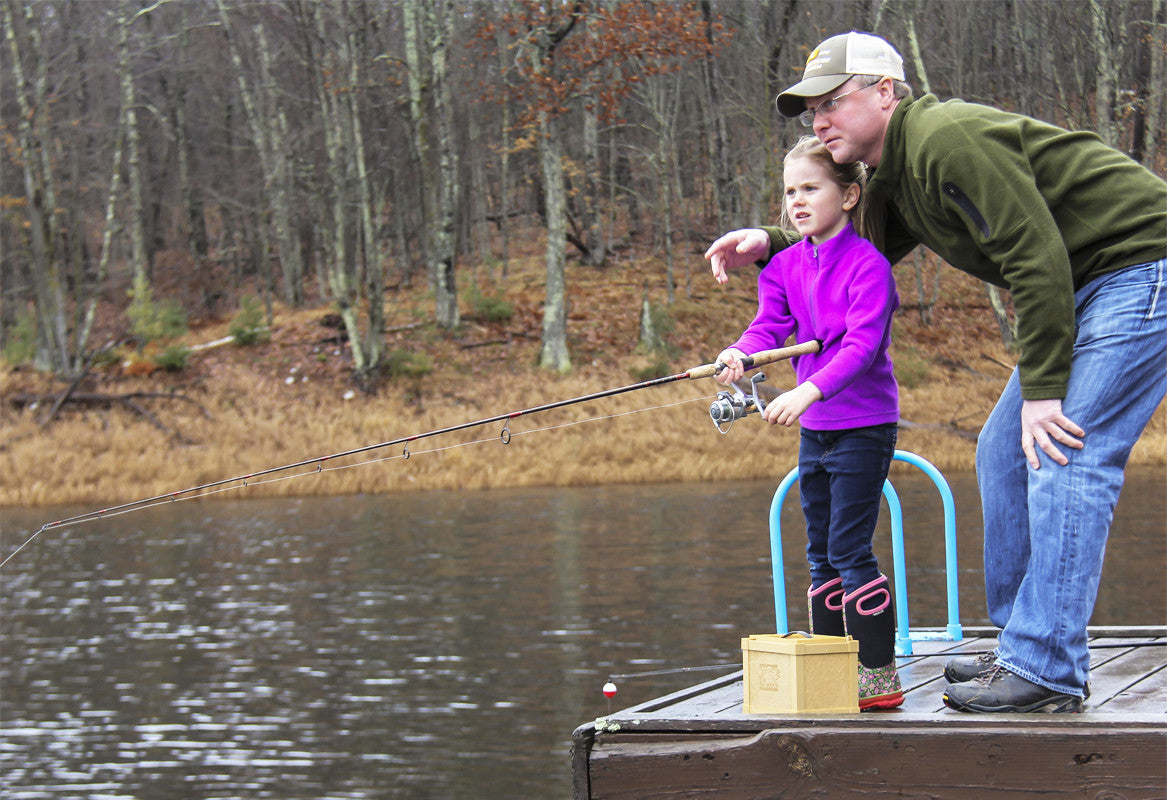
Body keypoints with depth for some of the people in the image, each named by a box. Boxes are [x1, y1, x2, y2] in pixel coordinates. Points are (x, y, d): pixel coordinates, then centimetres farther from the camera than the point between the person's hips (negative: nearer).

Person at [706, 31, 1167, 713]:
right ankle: (1025, 644, 18)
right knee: (1006, 451, 11)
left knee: (1062, 455, -17)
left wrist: (1042, 391, -21)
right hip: (1082, 289, 11)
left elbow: (1037, 258, -24)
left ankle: (1049, 671, -17)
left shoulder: (947, 140, -21)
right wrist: (770, 245, 13)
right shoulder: (895, 177, 12)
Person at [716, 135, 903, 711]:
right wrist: (739, 354, -24)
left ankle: (880, 675, -5)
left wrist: (809, 390, -37)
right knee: (821, 551, 12)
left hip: (862, 426, -8)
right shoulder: (786, 265, 8)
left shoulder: (867, 265, -14)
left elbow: (863, 345, -24)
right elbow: (769, 325, -1)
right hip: (814, 427, 8)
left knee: (849, 548, -11)